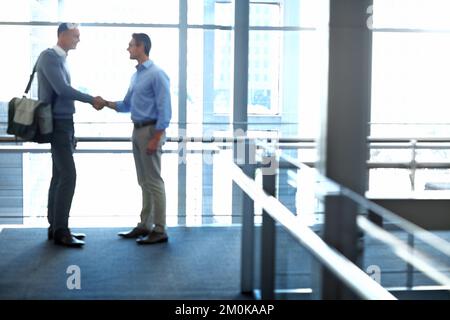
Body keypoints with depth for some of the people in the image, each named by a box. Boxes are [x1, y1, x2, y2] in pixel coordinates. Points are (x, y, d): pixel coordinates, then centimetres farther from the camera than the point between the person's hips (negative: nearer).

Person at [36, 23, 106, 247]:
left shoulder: (61, 59, 16)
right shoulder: (48, 57, -11)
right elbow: (62, 89, -19)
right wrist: (92, 100, -12)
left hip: (63, 123, 9)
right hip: (57, 124, -9)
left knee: (59, 176, 9)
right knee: (68, 176, -12)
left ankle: (55, 227, 13)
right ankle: (60, 231, -9)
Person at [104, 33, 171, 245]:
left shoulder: (157, 75, -13)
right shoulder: (136, 75, 14)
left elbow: (164, 110, -16)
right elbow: (126, 106, 20)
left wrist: (155, 139, -20)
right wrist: (106, 103, 5)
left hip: (151, 130, -9)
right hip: (137, 130, 9)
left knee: (153, 181, -6)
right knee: (144, 181, 13)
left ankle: (160, 230, -1)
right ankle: (145, 225, 20)